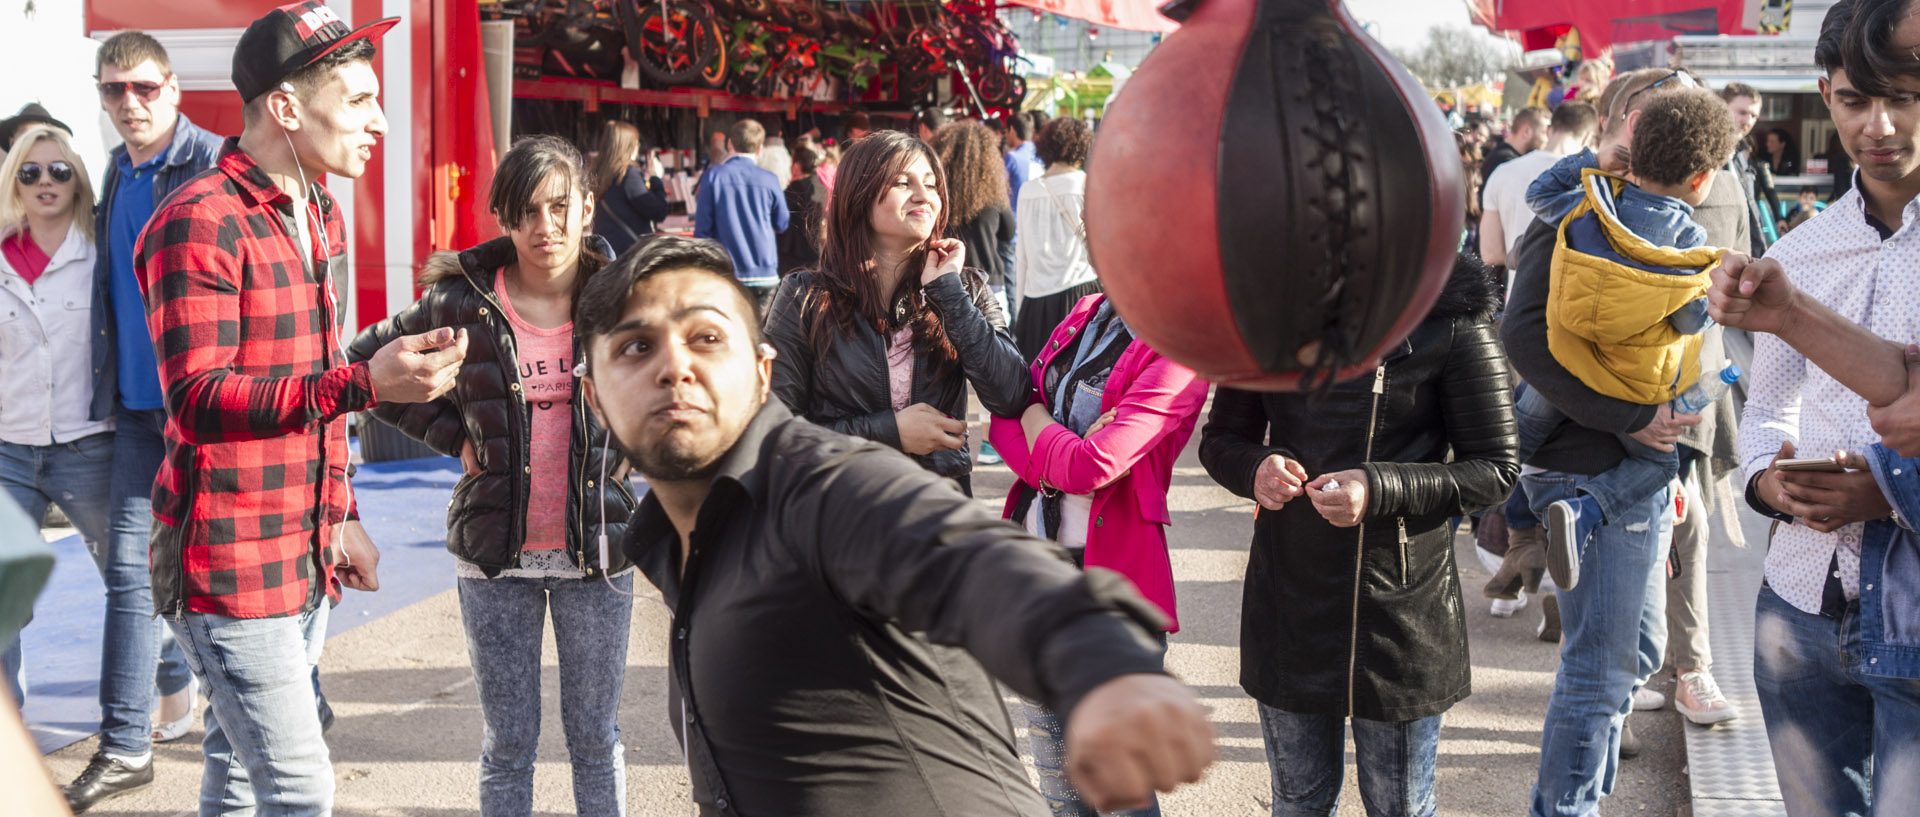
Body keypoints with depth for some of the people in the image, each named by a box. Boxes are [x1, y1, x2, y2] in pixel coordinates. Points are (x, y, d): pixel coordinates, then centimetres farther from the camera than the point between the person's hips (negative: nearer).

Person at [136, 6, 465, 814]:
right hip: (229, 562, -8)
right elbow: (198, 401, -23)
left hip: (304, 557, 9)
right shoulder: (199, 223, -15)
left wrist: (341, 515, 18)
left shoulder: (320, 216, 15)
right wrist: (364, 383, -33)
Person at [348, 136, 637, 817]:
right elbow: (366, 362, 6)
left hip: (595, 549, 0)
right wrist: (452, 435, -1)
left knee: (595, 738, 12)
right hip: (495, 555, 0)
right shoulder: (464, 305, -6)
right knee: (507, 743, 10)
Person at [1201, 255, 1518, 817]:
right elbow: (1221, 437, 10)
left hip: (1401, 602, -3)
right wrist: (1256, 467, -14)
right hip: (1289, 597, 4)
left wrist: (1382, 489, -23)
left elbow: (1495, 470, -8)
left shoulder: (1451, 321, -9)